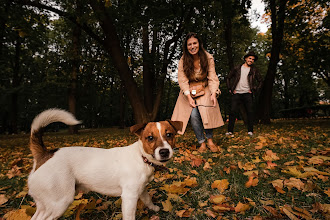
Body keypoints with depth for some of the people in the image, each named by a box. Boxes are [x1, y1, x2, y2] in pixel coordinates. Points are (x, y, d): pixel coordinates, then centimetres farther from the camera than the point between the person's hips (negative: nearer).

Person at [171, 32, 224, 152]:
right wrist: (189, 96, -22)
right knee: (194, 115, -16)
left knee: (206, 111, -21)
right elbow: (182, 79, -12)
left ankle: (210, 140, -1)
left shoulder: (208, 58, -9)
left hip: (205, 89, 0)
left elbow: (212, 77, -10)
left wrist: (213, 93, -25)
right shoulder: (183, 60, -10)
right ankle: (202, 143, -1)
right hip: (189, 91, 0)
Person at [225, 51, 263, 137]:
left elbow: (259, 81, 18)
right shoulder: (237, 68, 9)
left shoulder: (254, 70, 11)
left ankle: (250, 131, 9)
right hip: (236, 94, -1)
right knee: (233, 111, -7)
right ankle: (230, 131, -2)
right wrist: (230, 89, 5)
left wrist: (254, 89, 5)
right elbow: (228, 78, 14)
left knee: (250, 112, 0)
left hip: (247, 94, 1)